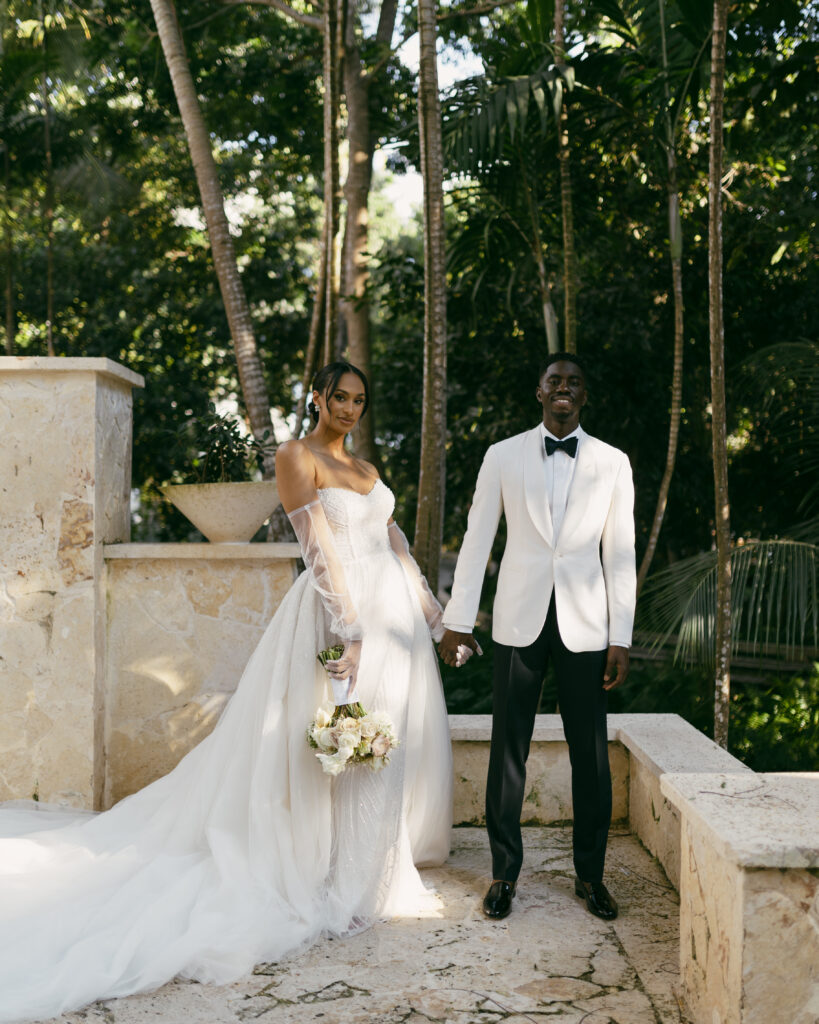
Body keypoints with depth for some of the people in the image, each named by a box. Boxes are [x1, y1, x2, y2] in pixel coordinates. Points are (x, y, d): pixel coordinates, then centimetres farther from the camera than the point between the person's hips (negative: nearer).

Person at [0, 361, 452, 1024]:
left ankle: (382, 859, 31)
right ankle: (348, 880, 10)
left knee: (397, 734, 14)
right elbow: (318, 546, -16)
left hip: (395, 609, 8)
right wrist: (348, 630, -22)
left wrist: (433, 611, 12)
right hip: (342, 609, -8)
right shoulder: (296, 457, -7)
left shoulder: (365, 468, 17)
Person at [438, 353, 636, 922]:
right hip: (520, 621, 0)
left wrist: (621, 639, 0)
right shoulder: (503, 457, 5)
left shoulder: (613, 463, 5)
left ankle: (591, 874, 20)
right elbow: (477, 540, 4)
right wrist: (459, 620, 0)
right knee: (509, 749, 4)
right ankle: (505, 871, 17)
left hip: (584, 626, 0)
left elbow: (620, 554, 4)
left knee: (591, 754, 5)